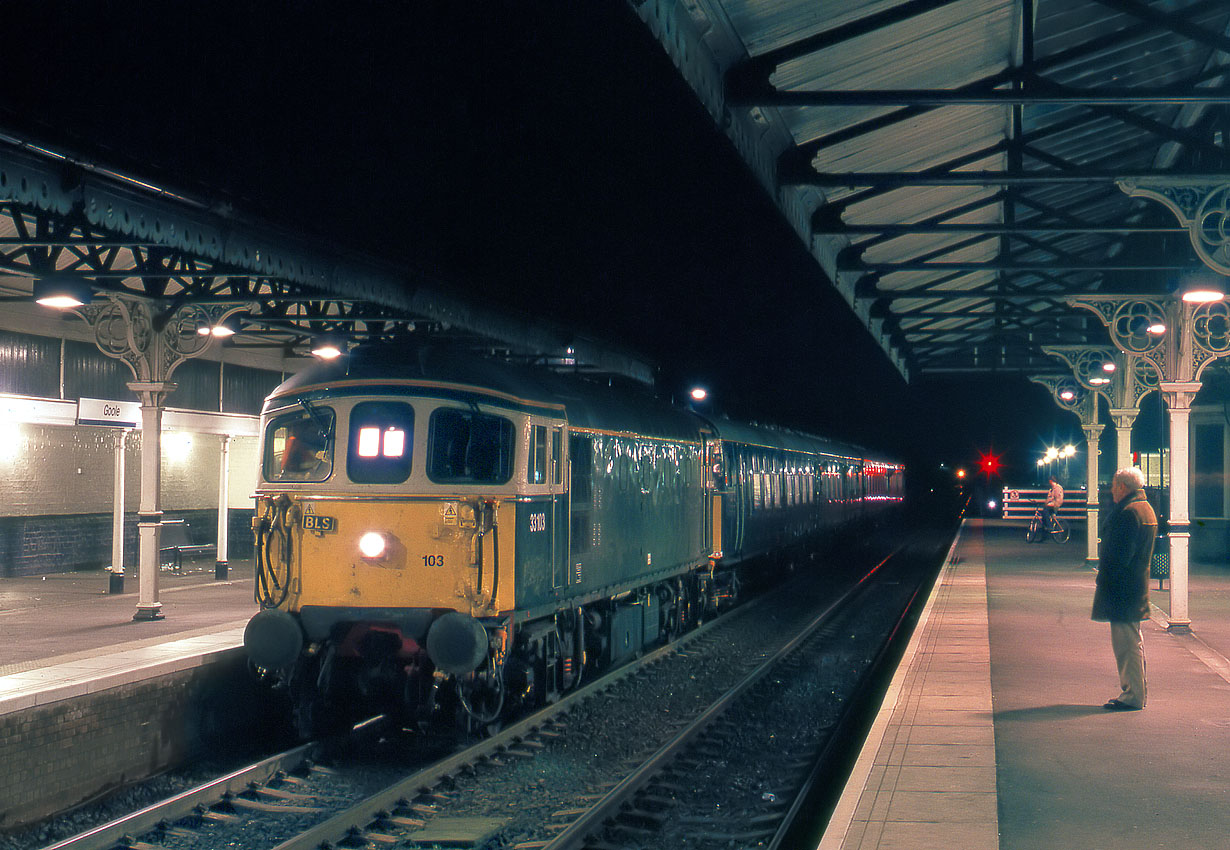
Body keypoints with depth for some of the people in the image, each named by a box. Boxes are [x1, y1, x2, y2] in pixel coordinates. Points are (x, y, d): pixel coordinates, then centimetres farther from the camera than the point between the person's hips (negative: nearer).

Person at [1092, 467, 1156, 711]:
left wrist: (1105, 578, -16)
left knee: (1126, 644, -7)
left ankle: (1132, 697, -4)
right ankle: (1134, 693, 22)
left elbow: (1119, 554, -22)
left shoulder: (1128, 512, -18)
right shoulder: (1146, 509, 15)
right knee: (1133, 643, 16)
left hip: (1121, 589, -11)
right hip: (1137, 587, 11)